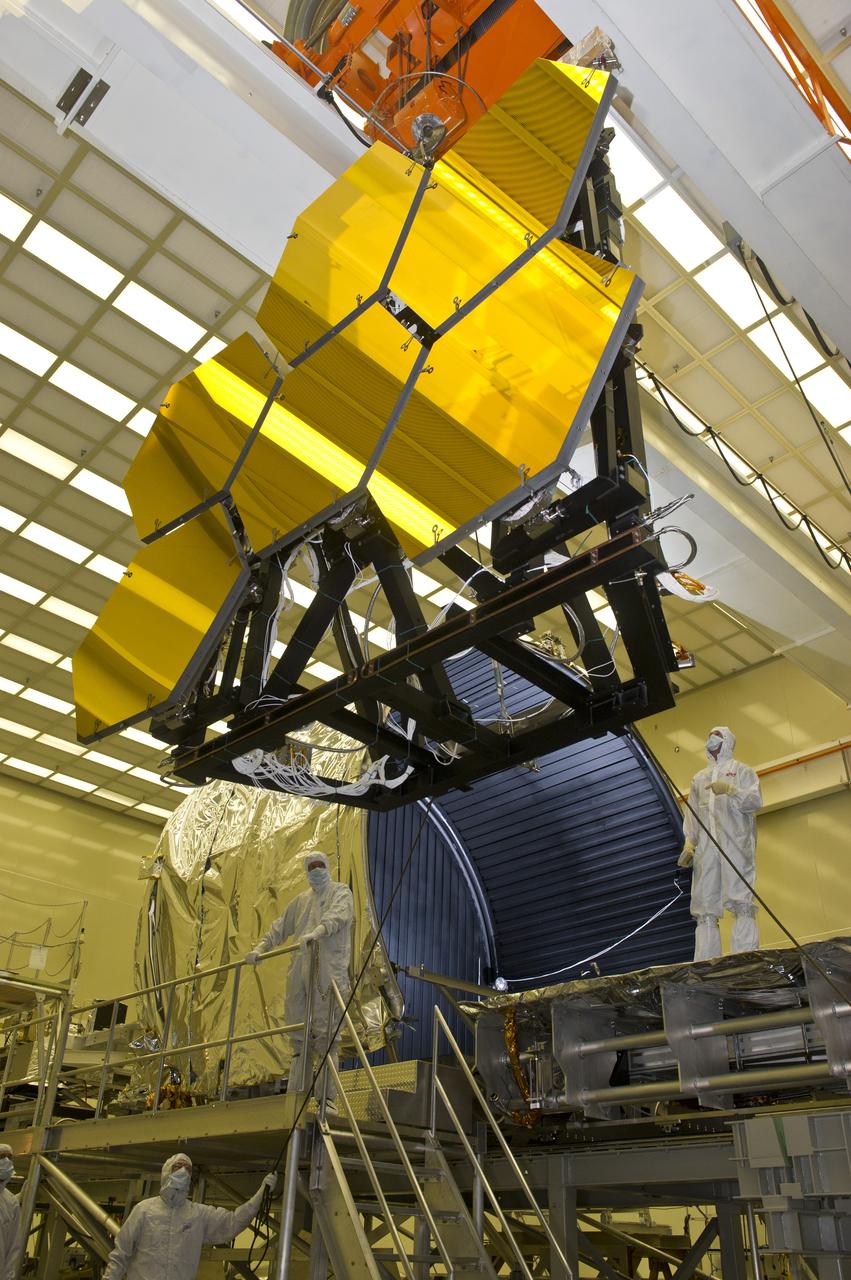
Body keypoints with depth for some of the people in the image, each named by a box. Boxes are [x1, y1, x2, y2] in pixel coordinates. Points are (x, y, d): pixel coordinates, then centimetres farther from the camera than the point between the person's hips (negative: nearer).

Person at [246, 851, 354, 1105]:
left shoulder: (341, 892, 7)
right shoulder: (301, 900, 25)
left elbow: (337, 916, -14)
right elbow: (280, 927, 27)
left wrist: (317, 932, -32)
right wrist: (260, 948, 12)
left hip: (329, 969, -6)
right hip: (301, 971, 6)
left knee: (325, 1032, -11)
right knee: (299, 1034, 4)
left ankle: (327, 1097, -11)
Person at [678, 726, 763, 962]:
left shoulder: (742, 771, 16)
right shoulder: (698, 778, 28)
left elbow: (756, 801, 0)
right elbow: (691, 815, 21)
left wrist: (731, 789, -17)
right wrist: (689, 843, 7)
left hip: (736, 844, -4)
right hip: (706, 847, 4)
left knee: (742, 903, -16)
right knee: (705, 910, -3)